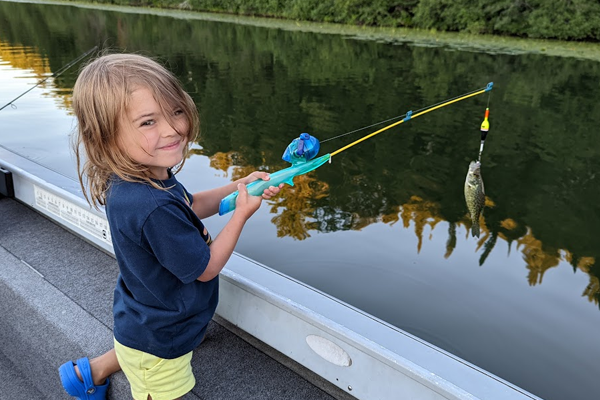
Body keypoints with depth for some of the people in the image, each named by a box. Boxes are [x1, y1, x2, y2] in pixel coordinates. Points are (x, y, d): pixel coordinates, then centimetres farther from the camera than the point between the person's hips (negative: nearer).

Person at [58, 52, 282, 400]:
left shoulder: (145, 176, -12)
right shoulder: (154, 209, -40)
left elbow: (190, 207, 6)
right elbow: (206, 268, -27)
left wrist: (238, 187, -6)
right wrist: (242, 214, -17)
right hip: (158, 346, -8)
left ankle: (90, 372, 59)